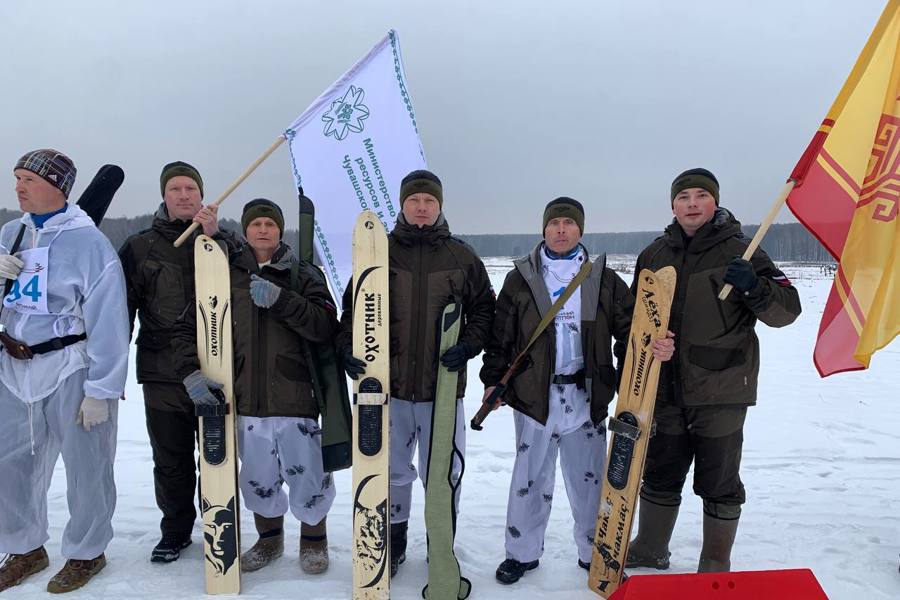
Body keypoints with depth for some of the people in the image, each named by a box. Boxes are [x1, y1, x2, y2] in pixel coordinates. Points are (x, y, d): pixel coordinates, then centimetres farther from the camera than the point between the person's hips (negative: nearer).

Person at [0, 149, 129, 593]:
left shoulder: (87, 241, -12)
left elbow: (108, 320, -15)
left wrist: (101, 390, -17)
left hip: (70, 368, -6)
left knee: (84, 466, 7)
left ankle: (86, 552, 27)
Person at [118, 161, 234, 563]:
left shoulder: (224, 241, 6)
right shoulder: (140, 247, 6)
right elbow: (121, 310, 6)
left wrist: (212, 237, -18)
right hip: (162, 374, 1)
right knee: (170, 460, 11)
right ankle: (175, 530, 29)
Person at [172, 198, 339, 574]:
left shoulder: (302, 276, 2)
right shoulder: (226, 277, 7)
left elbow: (325, 327, -12)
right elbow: (186, 329, 9)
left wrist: (279, 299, -20)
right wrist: (191, 372, -5)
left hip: (295, 399, -2)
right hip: (247, 401, 2)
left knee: (307, 477, 2)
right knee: (257, 480, 14)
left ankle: (314, 539, 30)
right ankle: (269, 538, 41)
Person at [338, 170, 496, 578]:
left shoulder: (461, 256, 3)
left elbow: (483, 308, 8)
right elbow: (354, 306, 5)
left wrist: (468, 344, -8)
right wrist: (348, 346, -9)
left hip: (443, 385, 0)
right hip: (390, 384, 1)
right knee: (392, 470, 15)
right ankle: (392, 541, 36)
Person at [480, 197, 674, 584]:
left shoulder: (603, 279, 6)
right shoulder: (521, 278, 4)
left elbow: (629, 328, 2)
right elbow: (501, 335, 5)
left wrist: (654, 348, -18)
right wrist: (493, 379, 0)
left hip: (586, 396, 1)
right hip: (534, 395, -1)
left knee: (589, 477, 12)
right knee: (531, 477, 7)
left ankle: (594, 552, 29)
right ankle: (522, 552, 24)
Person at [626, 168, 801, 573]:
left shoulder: (738, 251, -4)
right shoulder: (655, 254, 7)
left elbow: (787, 310, -6)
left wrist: (754, 287, -26)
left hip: (720, 392, -3)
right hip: (664, 390, 4)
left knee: (719, 483, 8)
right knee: (659, 474, 16)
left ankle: (716, 567, 27)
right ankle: (649, 550, 36)